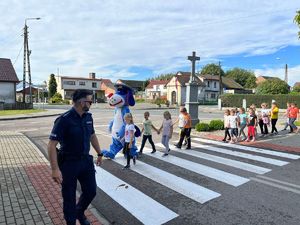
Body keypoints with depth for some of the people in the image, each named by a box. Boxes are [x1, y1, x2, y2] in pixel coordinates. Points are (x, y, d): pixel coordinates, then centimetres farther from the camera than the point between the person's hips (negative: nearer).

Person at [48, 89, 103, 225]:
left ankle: (79, 212, 45)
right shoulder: (64, 120, -20)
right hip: (69, 163, -6)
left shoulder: (88, 116, 0)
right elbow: (51, 145, -21)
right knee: (69, 196, 11)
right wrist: (55, 169, -26)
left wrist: (99, 153, 19)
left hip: (86, 160, 6)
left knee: (91, 191, 14)